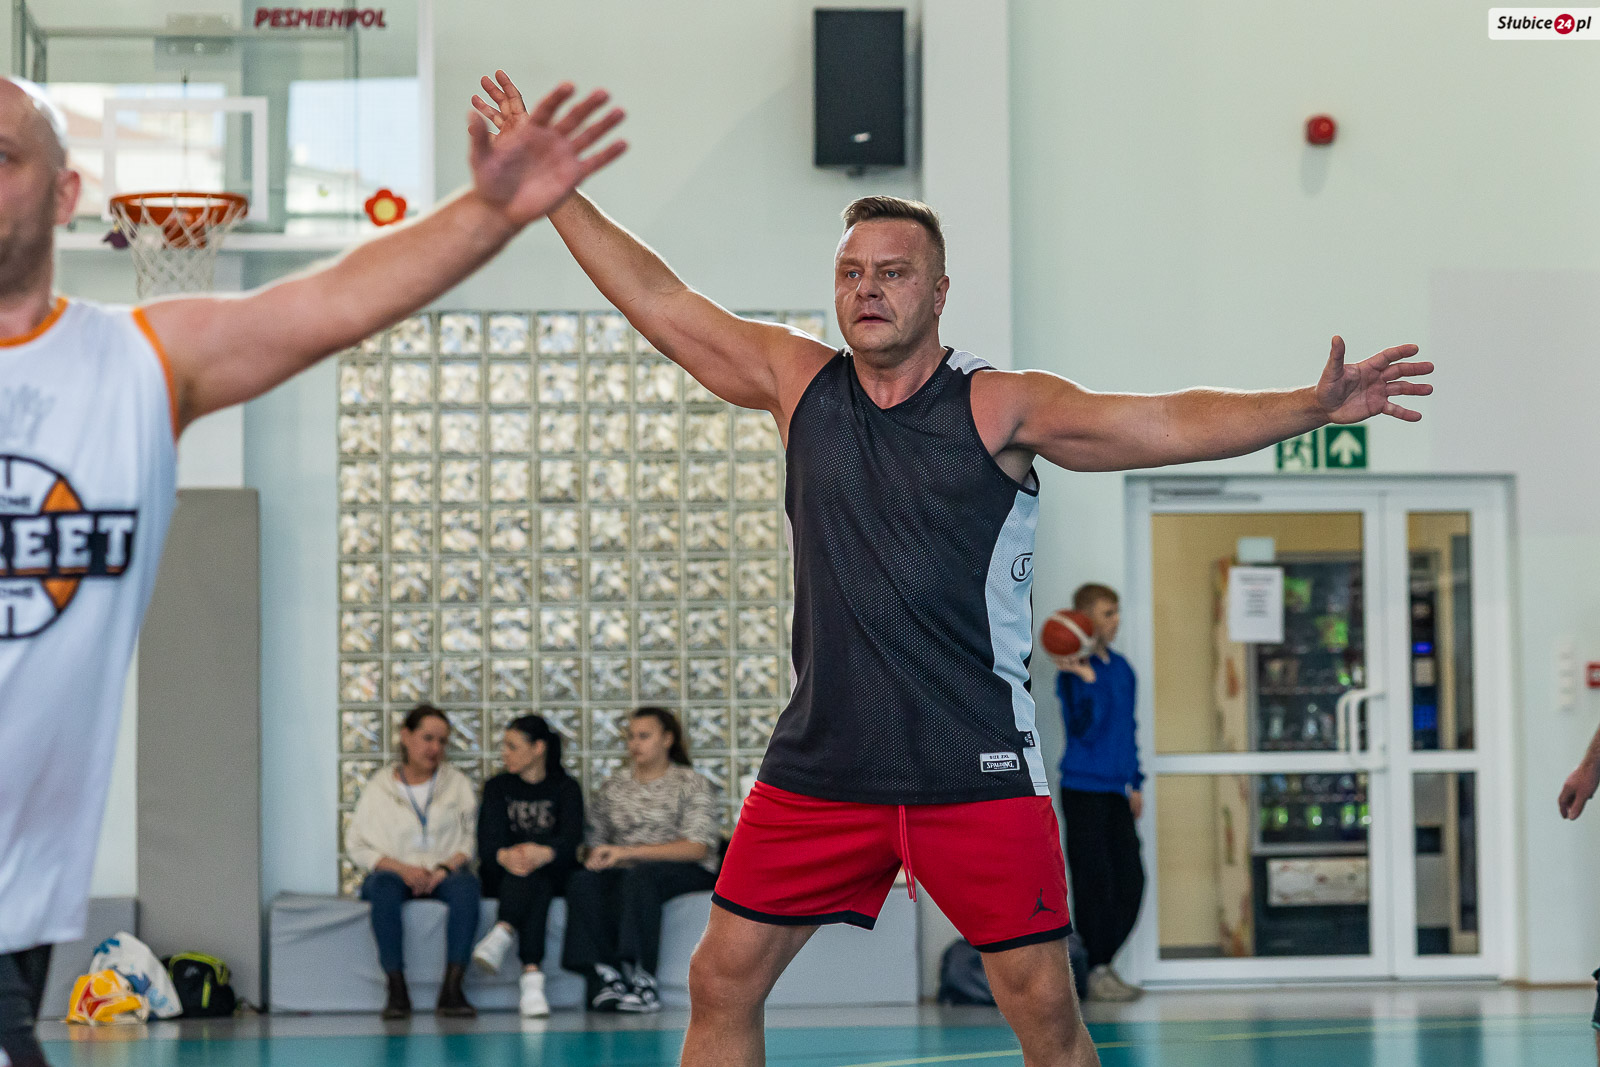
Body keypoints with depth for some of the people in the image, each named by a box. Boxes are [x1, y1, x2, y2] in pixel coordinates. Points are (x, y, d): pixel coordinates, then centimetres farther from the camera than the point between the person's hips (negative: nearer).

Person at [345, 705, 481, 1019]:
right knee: (385, 888, -37)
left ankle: (452, 989, -39)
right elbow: (357, 846, 2)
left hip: (444, 873, 1)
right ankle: (396, 990, -38)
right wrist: (402, 868, -12)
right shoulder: (379, 788, 9)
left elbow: (473, 837, 5)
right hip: (395, 873, -1)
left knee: (466, 884, -35)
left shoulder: (458, 784, 14)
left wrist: (446, 867, -14)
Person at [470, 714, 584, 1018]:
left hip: (554, 878, 0)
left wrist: (544, 853, -35)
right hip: (501, 878, 0)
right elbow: (488, 842, -4)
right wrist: (504, 856, -30)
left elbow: (572, 839, -11)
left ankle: (505, 932, -57)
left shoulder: (565, 788, 9)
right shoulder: (497, 788, 14)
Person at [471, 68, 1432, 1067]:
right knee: (722, 983, 2)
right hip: (821, 763, 3)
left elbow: (1167, 424, -14)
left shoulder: (1000, 407, -4)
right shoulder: (797, 381, 7)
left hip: (977, 770, -3)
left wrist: (1311, 407, -27)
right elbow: (661, 302, 12)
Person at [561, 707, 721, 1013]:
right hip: (625, 874, 4)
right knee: (583, 881, -30)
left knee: (639, 875, -38)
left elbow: (697, 848, -8)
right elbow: (596, 841, 18)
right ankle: (602, 979, -41)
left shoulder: (692, 784, 4)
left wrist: (628, 852, -17)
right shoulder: (612, 787, 19)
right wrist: (596, 857, -9)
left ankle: (640, 980, -44)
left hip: (686, 874, -4)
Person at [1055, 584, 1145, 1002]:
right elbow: (1083, 730, -18)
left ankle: (1103, 964, 16)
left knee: (1131, 881, 4)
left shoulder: (1121, 668, 14)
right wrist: (1087, 680, -29)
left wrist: (1134, 781, 18)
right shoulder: (1073, 673, -9)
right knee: (1094, 882, -5)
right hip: (1083, 790, -7)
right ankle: (1094, 972, 2)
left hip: (1116, 792, 7)